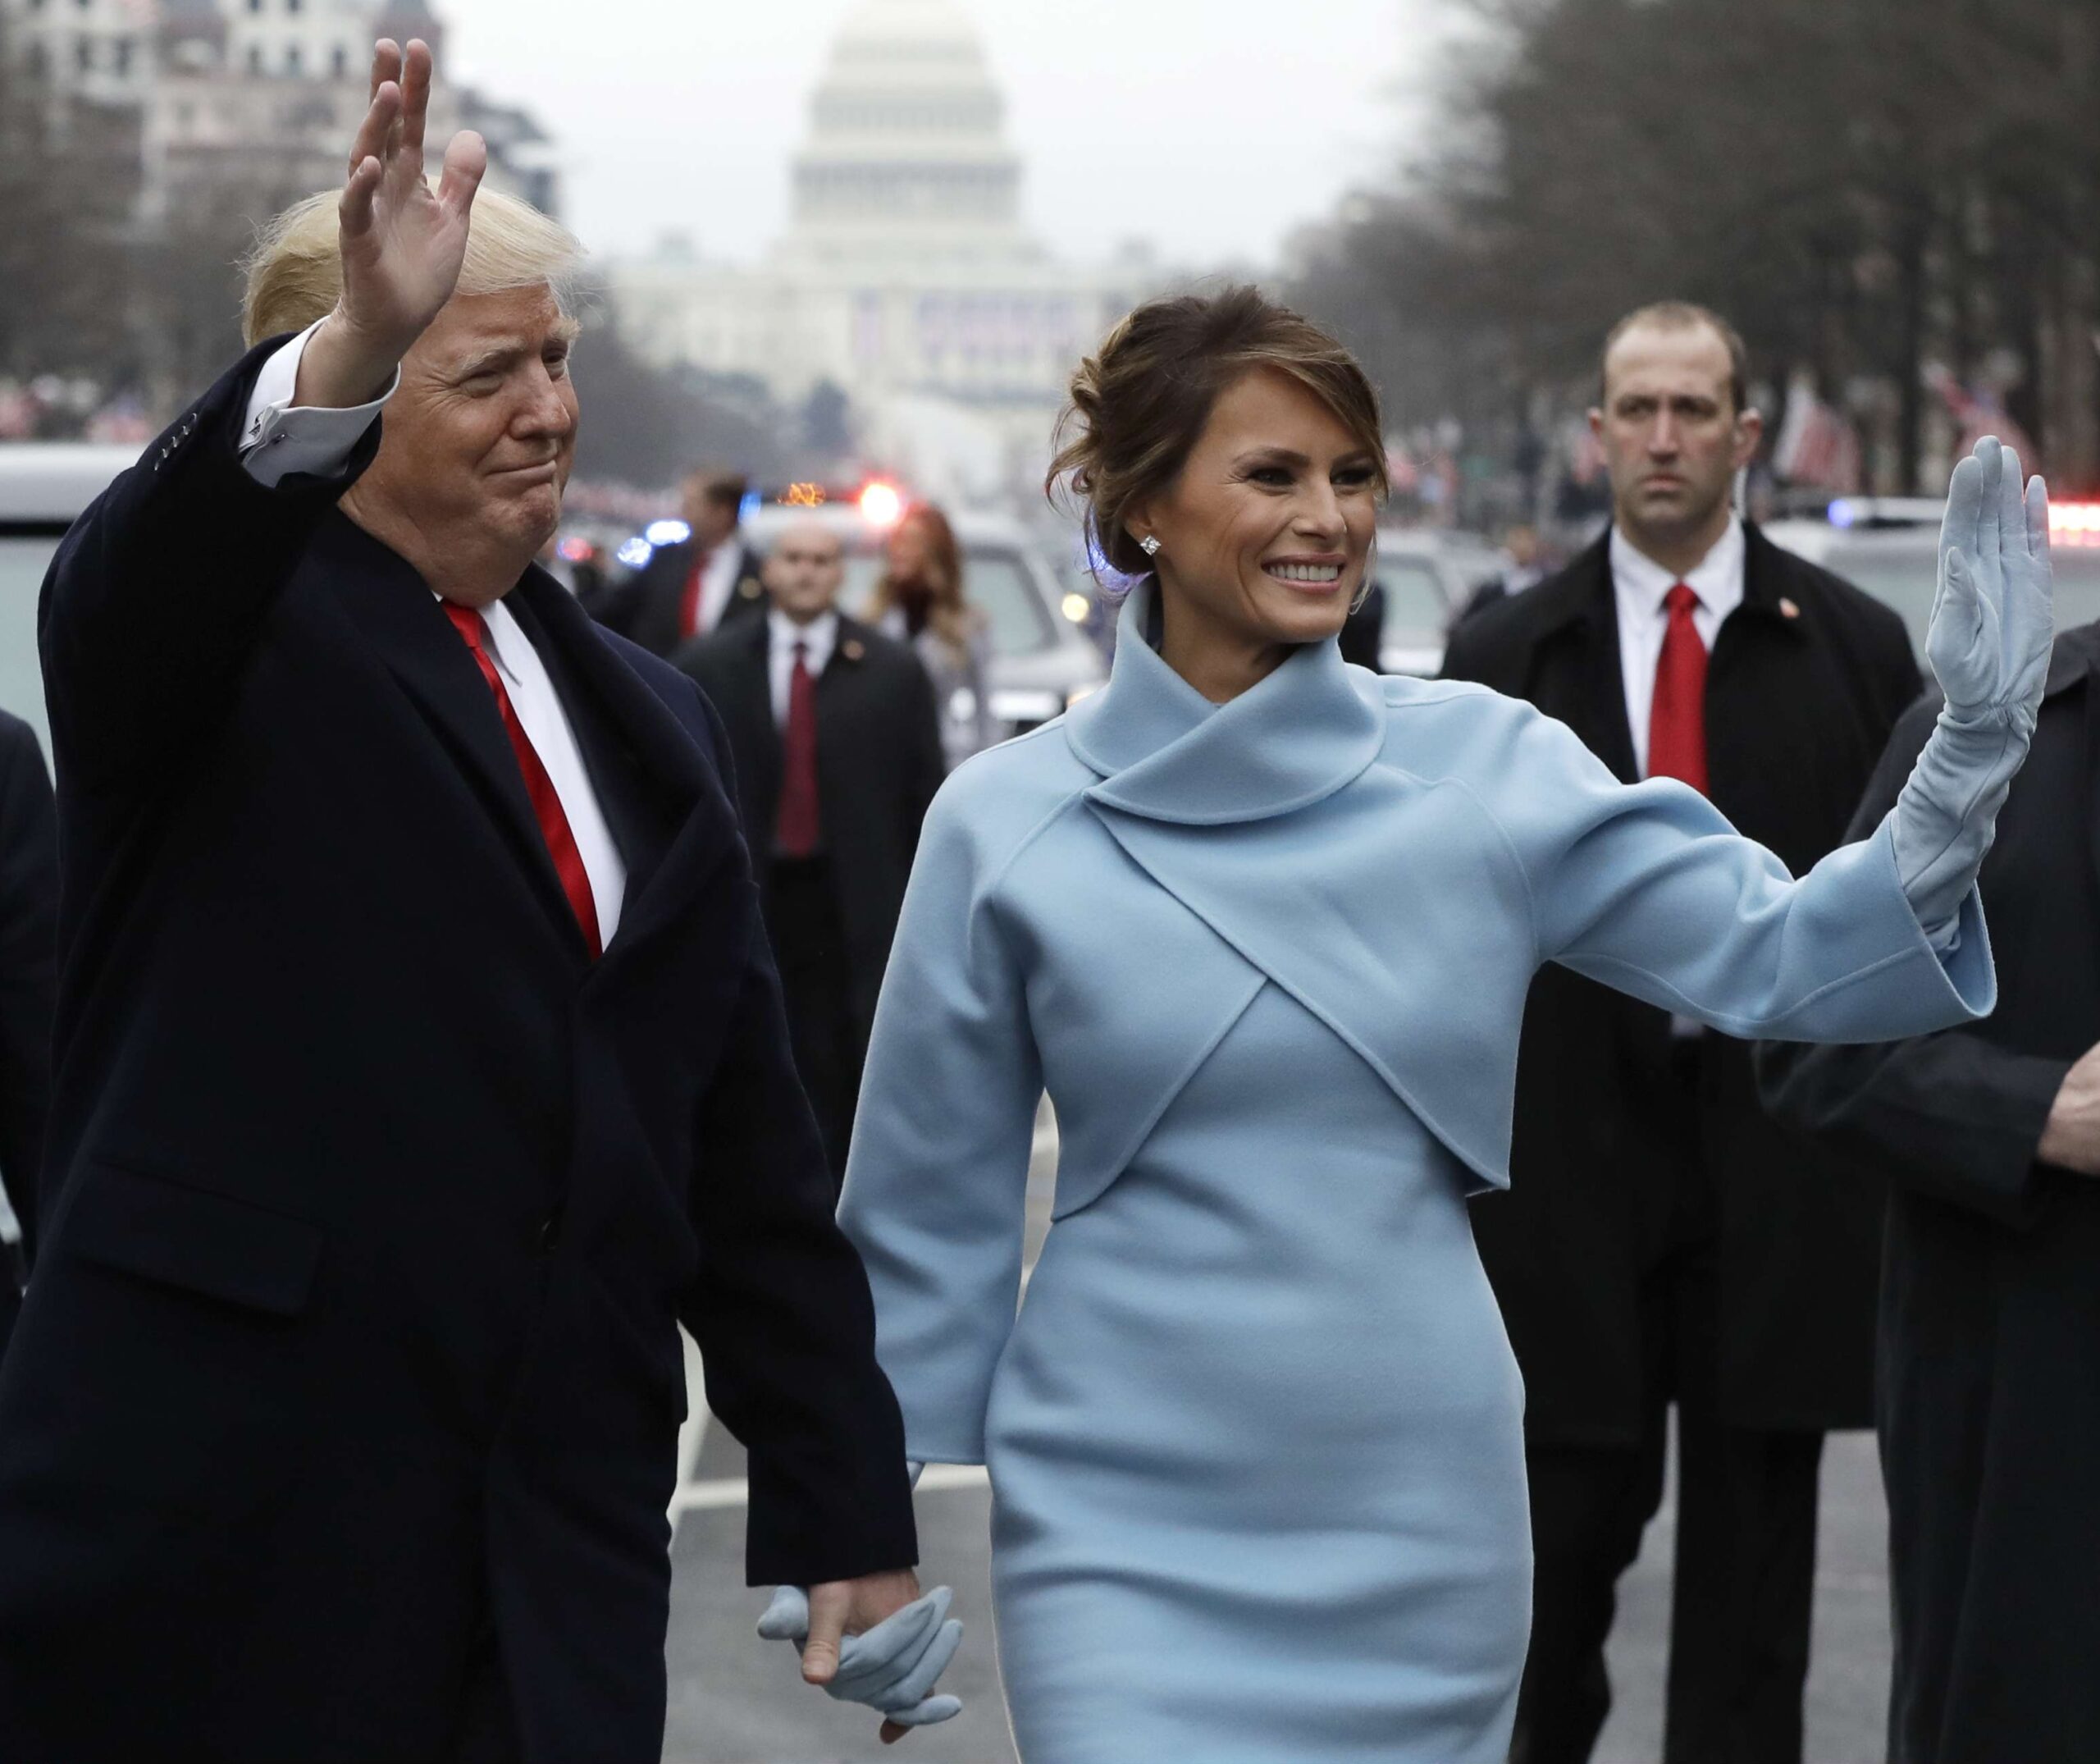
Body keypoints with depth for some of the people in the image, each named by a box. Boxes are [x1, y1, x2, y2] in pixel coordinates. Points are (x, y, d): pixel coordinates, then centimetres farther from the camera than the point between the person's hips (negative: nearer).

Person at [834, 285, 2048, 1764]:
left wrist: (1972, 749, -20)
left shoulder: (1486, 766, 0)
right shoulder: (1006, 822, -3)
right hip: (1126, 1525, -2)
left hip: (1420, 1523, 2)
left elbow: (1777, 959, -6)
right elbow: (934, 1206, 5)